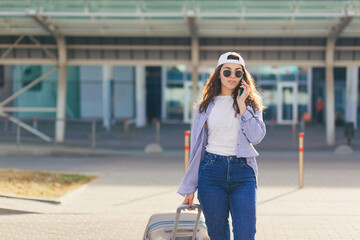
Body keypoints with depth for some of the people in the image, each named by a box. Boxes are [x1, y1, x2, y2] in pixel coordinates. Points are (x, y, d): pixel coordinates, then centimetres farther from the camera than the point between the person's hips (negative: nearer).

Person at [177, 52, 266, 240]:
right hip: (212, 170, 1)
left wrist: (242, 105, -8)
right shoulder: (206, 105, 10)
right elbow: (197, 147, 11)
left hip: (242, 171, -1)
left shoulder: (251, 103, 8)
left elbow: (257, 137, -7)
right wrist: (190, 188, 9)